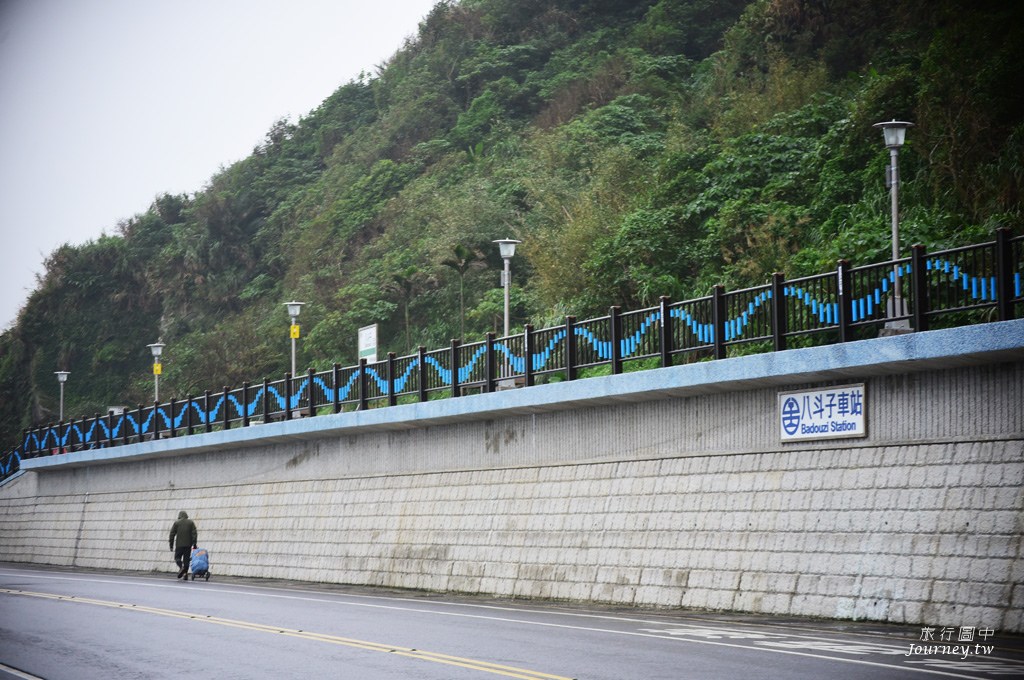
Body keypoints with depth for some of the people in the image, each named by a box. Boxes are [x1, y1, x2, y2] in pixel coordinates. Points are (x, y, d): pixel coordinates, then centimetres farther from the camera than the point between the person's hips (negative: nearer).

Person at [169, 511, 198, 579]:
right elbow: (194, 534, 0)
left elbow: (172, 534, 2)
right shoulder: (191, 523, 8)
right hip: (188, 545, 2)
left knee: (177, 557, 7)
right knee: (186, 559, 9)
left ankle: (181, 567, -21)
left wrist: (171, 546, 6)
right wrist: (194, 544, 0)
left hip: (179, 545, -2)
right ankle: (185, 573, 3)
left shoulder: (176, 523, 4)